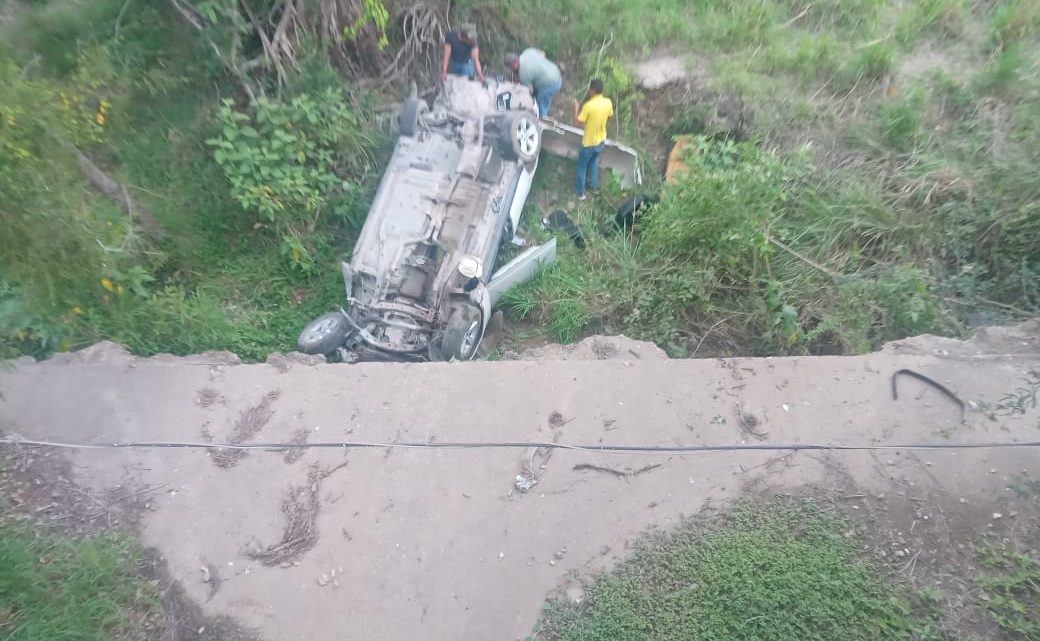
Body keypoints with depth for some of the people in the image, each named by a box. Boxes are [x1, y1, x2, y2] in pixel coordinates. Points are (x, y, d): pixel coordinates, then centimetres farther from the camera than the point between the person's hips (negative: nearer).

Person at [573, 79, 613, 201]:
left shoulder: (588, 105, -29)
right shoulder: (608, 102, -11)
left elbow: (578, 122, -20)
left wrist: (576, 108, -6)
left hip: (589, 143, -6)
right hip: (601, 141, 6)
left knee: (582, 167, 15)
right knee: (594, 162, 32)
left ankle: (581, 193, 25)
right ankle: (594, 184, 47)